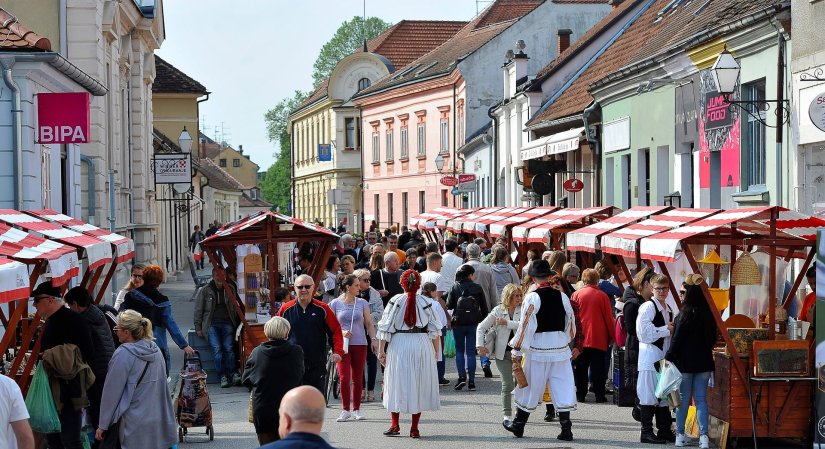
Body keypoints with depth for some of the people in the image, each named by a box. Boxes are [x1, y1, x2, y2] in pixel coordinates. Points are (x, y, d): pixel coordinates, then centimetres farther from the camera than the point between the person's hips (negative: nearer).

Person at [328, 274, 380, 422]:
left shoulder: (362, 303, 7)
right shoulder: (335, 304, 0)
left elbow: (369, 323, 12)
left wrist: (374, 339, 2)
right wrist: (341, 332, -14)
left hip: (360, 344, 2)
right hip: (342, 345, -2)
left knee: (357, 378, 4)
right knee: (344, 377, -9)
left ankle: (356, 409, 14)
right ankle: (345, 410, 1)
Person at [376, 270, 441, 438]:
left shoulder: (395, 301, -4)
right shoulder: (426, 302, 0)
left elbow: (385, 328, -4)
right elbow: (434, 329, 3)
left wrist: (381, 350, 1)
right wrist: (436, 351, 12)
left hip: (399, 344, -1)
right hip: (422, 345, 1)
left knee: (397, 383, 9)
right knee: (419, 385, 8)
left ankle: (395, 425, 12)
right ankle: (414, 428, 8)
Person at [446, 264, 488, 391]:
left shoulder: (455, 288, -4)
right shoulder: (477, 288, -3)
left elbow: (449, 305, -5)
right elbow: (484, 308, -1)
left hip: (458, 323, 0)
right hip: (473, 323, 0)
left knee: (459, 350, 13)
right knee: (471, 352, 5)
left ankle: (462, 376, -4)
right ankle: (471, 381, 2)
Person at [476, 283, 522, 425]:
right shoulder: (498, 311, 2)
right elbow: (481, 327, 5)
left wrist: (507, 323, -17)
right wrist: (480, 345, -6)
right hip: (502, 353, -1)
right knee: (507, 384, -7)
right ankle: (507, 414, 1)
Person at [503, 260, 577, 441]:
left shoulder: (532, 298, -10)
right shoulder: (562, 297, 3)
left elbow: (525, 327, -11)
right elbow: (571, 324, 12)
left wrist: (517, 351, -4)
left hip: (538, 350, -3)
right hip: (561, 348, 3)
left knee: (531, 387, 9)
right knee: (562, 388, 5)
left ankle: (518, 425, 22)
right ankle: (566, 429, 1)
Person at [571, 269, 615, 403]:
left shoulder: (577, 294, -2)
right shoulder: (602, 296, -5)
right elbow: (609, 318, -1)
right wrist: (612, 336, 9)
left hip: (581, 338, 1)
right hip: (599, 339, -1)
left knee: (581, 368, 7)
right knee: (598, 368, 4)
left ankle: (580, 395, 7)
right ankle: (599, 395, 3)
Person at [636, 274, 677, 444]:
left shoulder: (669, 310, 16)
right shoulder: (648, 307, -10)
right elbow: (645, 334, -18)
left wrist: (672, 329, 6)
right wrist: (666, 329, -12)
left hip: (664, 357, 8)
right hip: (650, 357, -8)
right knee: (649, 395, -5)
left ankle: (664, 430, 20)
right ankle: (646, 432, 0)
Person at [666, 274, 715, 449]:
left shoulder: (686, 314, -14)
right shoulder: (708, 314, 3)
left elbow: (677, 339, -12)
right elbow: (713, 336, 12)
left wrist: (669, 357, -5)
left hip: (685, 362, -5)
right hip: (704, 361, 5)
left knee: (683, 399, 5)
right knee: (701, 399, 6)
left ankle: (680, 435, 12)